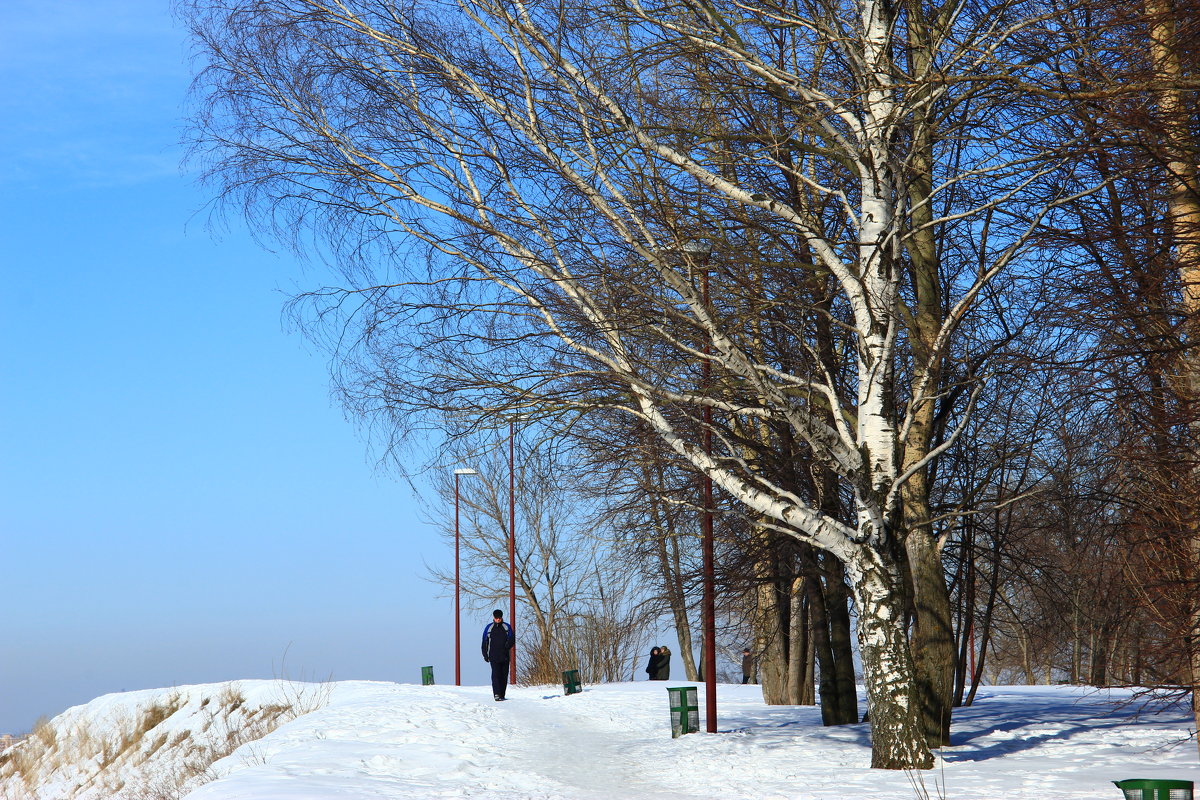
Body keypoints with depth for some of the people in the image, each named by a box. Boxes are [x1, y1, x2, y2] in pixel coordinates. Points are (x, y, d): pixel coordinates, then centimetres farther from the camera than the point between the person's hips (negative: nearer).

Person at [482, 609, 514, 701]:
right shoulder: (489, 628, 7)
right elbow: (485, 642, 11)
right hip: (493, 656, -2)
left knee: (504, 676, 4)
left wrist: (507, 646, -17)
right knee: (496, 675, -15)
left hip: (505, 656, 2)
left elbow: (512, 640, 3)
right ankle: (496, 694, -24)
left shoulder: (507, 627, 8)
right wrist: (485, 655, 5)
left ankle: (502, 695, 12)